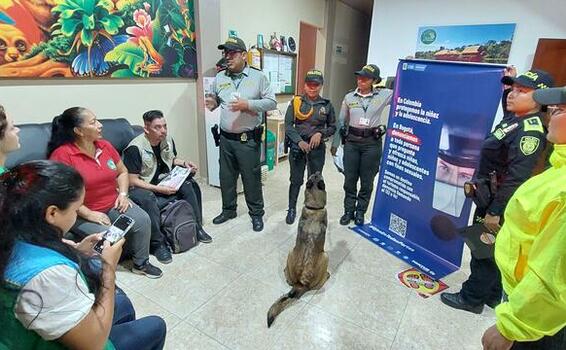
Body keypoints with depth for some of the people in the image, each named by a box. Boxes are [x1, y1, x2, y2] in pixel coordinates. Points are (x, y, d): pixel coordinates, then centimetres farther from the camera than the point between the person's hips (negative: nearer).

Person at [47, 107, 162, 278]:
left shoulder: (105, 146, 2)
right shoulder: (62, 154, -17)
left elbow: (122, 172, 15)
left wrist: (123, 194, -2)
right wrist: (89, 214, -22)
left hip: (113, 204, 6)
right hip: (81, 214, -5)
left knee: (142, 220, -13)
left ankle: (141, 263, 8)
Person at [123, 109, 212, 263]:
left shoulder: (168, 140, 0)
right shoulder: (135, 148, -21)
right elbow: (132, 180, -19)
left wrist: (184, 163, -1)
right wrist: (158, 189, -27)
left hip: (166, 183, 7)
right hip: (143, 187, -6)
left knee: (190, 184, -14)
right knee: (147, 199, -39)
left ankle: (197, 227, 0)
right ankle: (158, 244, -24)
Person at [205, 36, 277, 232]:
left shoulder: (258, 77, -3)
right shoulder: (219, 78, 8)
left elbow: (271, 102, -6)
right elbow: (214, 99, 17)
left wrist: (248, 104, -18)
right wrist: (211, 104, -8)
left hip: (248, 140, -4)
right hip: (226, 138, 4)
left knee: (251, 177, 4)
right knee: (226, 176, 14)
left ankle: (256, 213, 22)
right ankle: (228, 210, 33)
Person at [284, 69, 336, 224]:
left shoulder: (327, 105, 1)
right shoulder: (296, 102, -1)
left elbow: (332, 127, 8)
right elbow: (288, 124, -5)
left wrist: (321, 133, -11)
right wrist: (299, 141, -17)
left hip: (317, 148, 1)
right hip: (298, 146, -1)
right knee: (296, 180, 7)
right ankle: (292, 209, 25)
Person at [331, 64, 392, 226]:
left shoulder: (383, 95, -2)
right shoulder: (349, 97, 3)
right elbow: (341, 121, 9)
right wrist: (335, 143, 9)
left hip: (372, 143, -1)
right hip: (351, 142, 1)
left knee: (367, 181, 8)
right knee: (349, 179, 8)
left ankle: (360, 212, 25)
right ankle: (348, 211, 24)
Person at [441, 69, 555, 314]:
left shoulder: (531, 131, -22)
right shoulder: (514, 118, 6)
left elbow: (517, 178, -25)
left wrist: (495, 211, -24)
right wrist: (510, 86, 17)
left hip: (498, 201, -10)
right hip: (488, 196, 10)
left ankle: (471, 298, 20)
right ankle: (491, 295, 36)